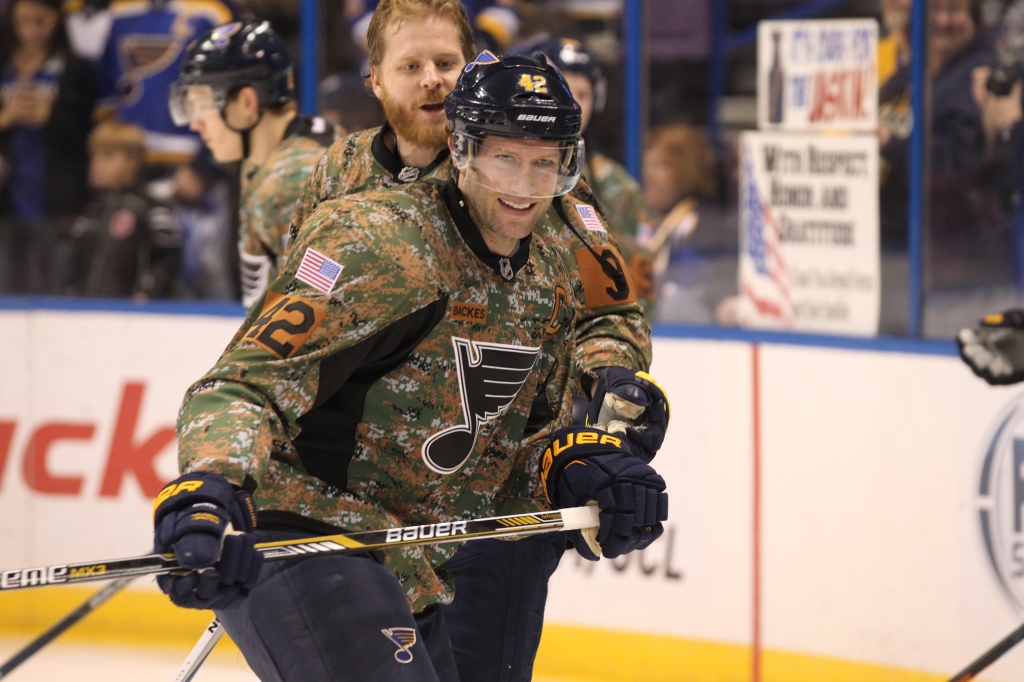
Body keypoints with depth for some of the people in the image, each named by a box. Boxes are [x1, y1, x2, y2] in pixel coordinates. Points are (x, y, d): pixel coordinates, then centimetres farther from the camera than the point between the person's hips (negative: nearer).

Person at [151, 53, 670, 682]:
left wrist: (583, 470, -4)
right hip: (300, 539, -9)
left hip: (404, 571, 9)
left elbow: (535, 434, 19)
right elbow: (244, 385, -23)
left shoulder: (548, 282, 9)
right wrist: (208, 490, -42)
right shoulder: (377, 241, -18)